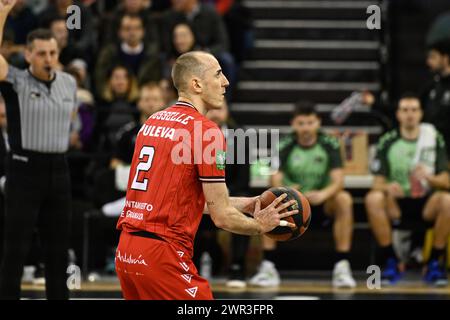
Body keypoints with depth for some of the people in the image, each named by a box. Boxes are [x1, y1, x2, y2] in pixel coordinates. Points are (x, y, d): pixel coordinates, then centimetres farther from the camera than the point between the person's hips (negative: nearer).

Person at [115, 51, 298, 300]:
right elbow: (221, 217, -9)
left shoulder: (152, 122, 15)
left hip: (125, 252, 8)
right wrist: (260, 225, 10)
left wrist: (242, 204, 25)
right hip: (163, 256, -8)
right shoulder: (206, 131, -10)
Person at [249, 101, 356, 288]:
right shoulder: (285, 146, -7)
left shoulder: (330, 145, -8)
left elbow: (338, 181, -19)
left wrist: (323, 194, -42)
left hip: (322, 204, -1)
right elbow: (275, 180, -17)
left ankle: (342, 267, -31)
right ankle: (268, 267, -25)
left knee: (344, 199, -32)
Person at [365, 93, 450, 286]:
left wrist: (429, 178, -25)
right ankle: (391, 262, -18)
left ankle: (434, 263, -16)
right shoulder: (387, 142, 2)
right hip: (396, 205, 0)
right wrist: (388, 187, -28)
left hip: (426, 204, 0)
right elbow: (377, 183, -3)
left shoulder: (434, 139, 3)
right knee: (373, 199, -31)